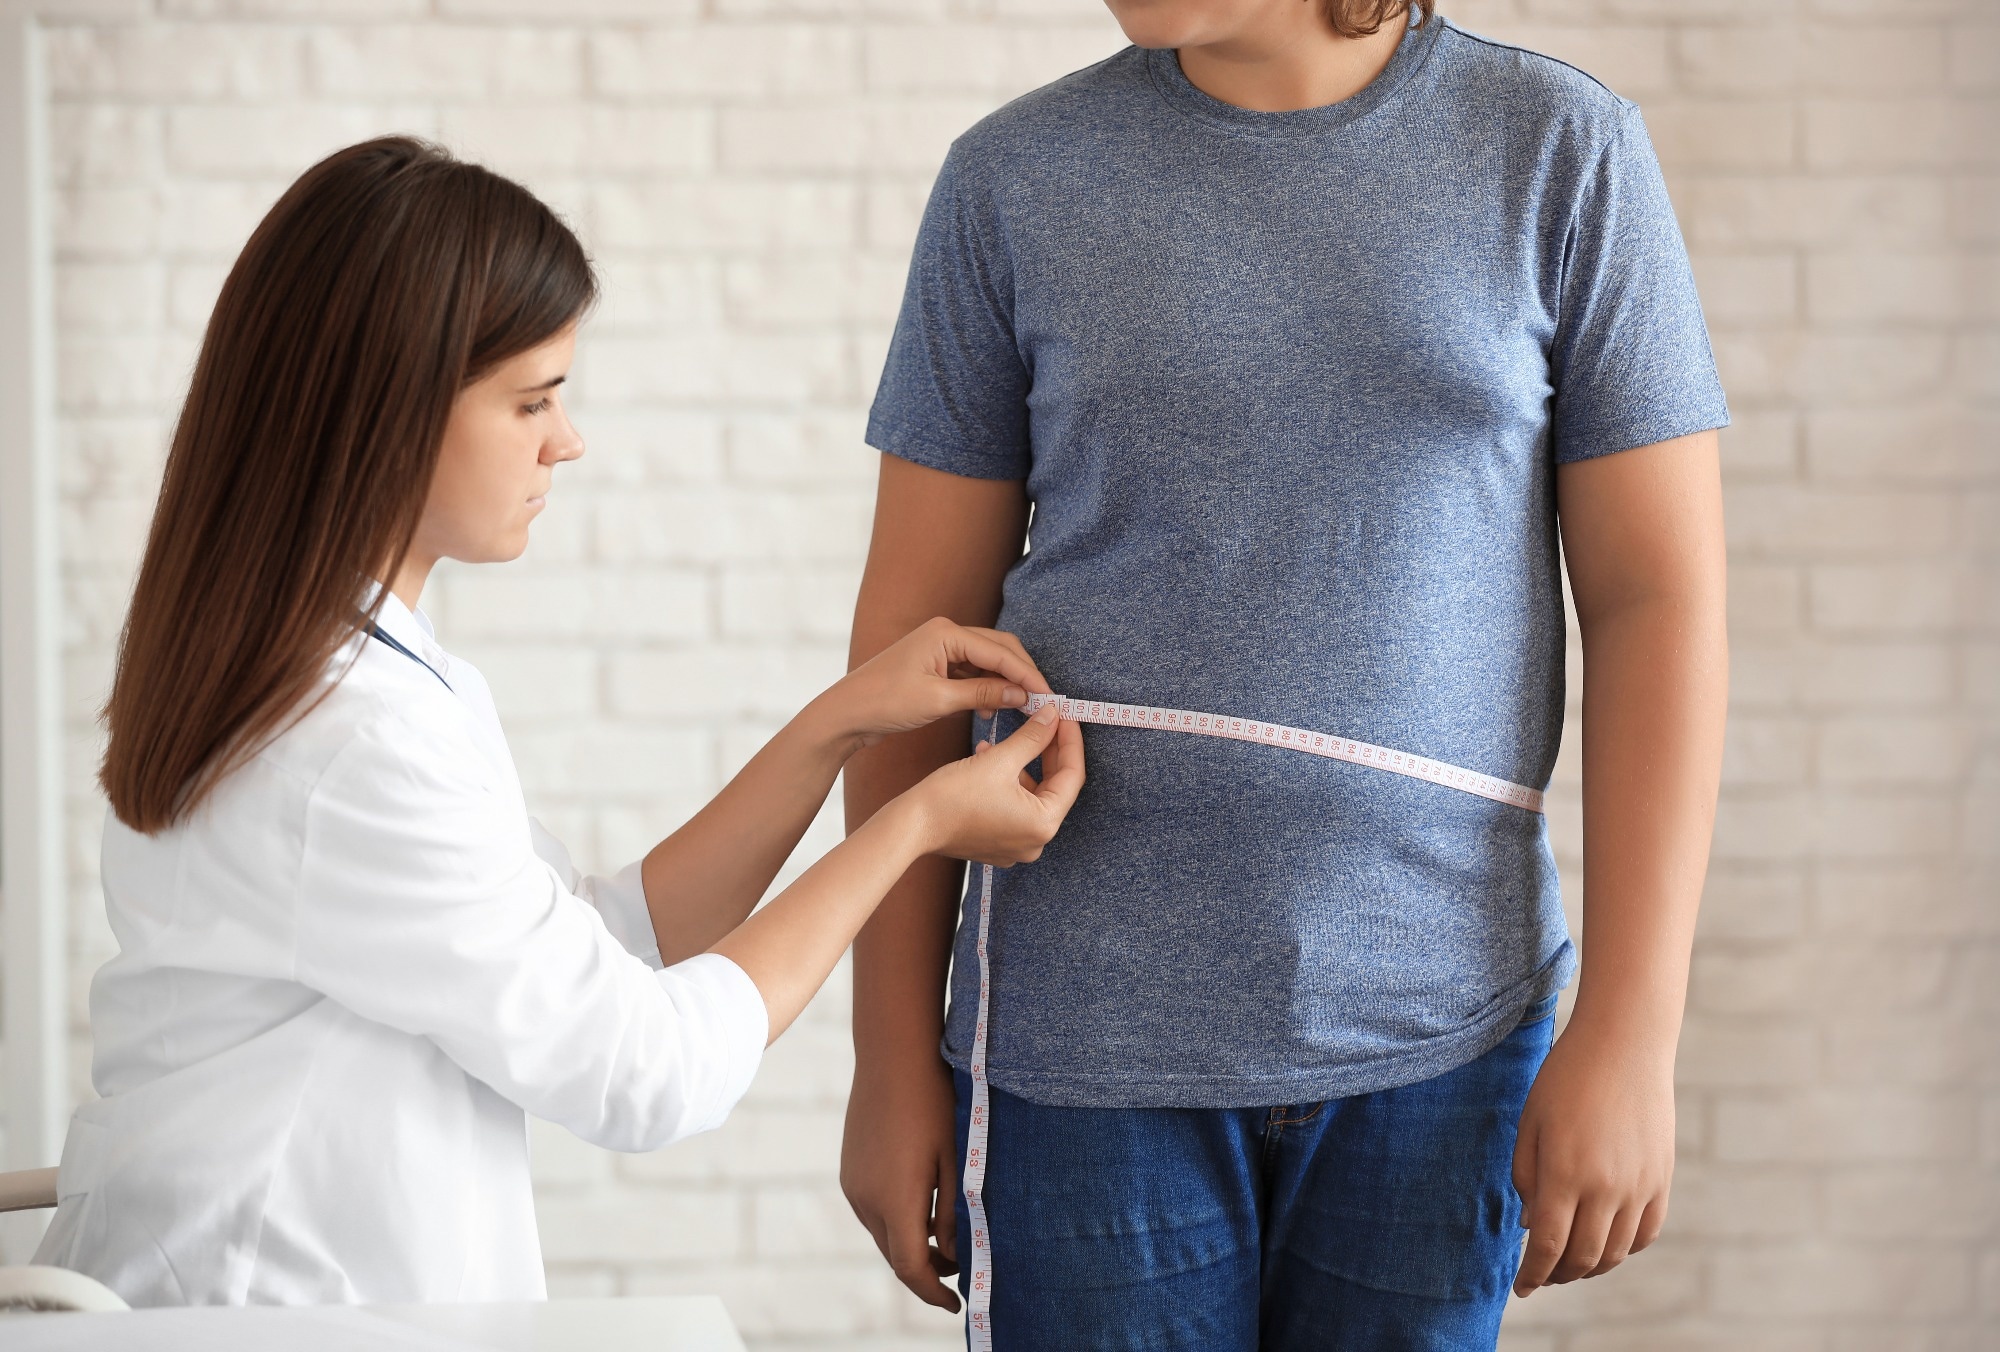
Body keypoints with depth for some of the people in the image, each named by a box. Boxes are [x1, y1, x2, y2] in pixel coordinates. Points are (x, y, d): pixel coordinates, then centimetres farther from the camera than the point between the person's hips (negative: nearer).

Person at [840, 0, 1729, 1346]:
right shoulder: (1014, 179, 3)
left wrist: (1628, 1035, -7)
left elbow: (1657, 602, -1)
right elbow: (916, 629, 5)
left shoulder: (1566, 150, 0)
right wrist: (895, 1062, 2)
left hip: (1439, 1029, 0)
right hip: (1092, 1035, 0)